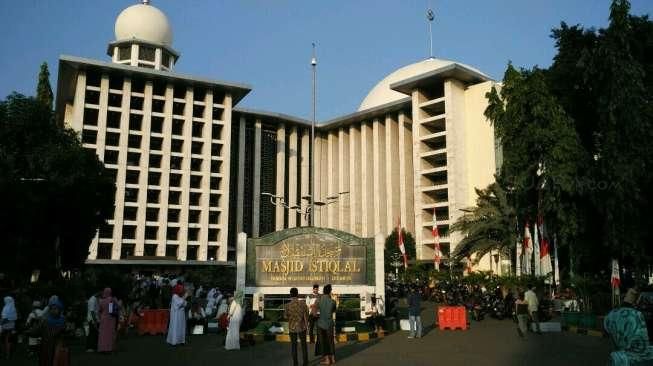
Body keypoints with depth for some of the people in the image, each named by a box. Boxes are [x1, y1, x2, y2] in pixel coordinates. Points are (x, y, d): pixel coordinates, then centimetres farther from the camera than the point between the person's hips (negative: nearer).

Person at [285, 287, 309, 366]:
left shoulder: (287, 306, -17)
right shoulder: (303, 304, -17)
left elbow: (286, 317, -2)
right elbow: (306, 315, -8)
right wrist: (306, 325, 8)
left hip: (292, 328, 0)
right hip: (302, 327, 0)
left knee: (293, 345, 15)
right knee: (303, 345, 15)